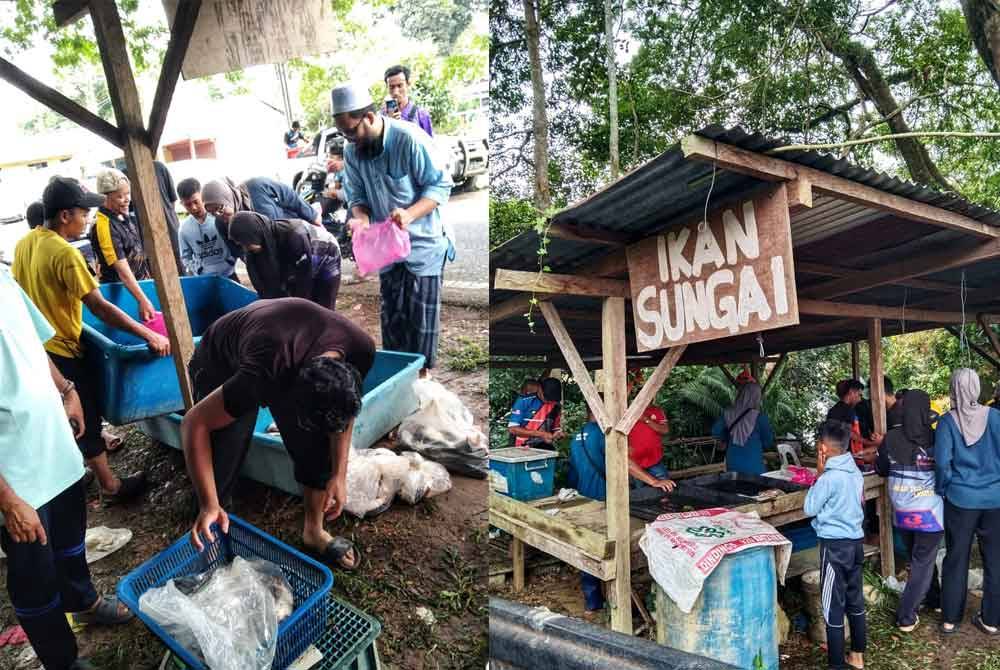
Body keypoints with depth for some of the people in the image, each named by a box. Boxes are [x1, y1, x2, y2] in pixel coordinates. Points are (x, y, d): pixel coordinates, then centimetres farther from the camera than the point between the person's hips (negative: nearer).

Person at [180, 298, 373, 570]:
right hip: (222, 363, -3)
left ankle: (314, 532, 15)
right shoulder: (264, 373, -45)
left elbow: (342, 408, -10)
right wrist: (209, 506, -34)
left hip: (290, 359, 4)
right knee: (221, 465, -10)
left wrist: (339, 474, -13)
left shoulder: (360, 350, -31)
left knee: (316, 447, -5)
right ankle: (209, 544, 16)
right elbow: (194, 423, -33)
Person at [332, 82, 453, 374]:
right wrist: (362, 218, -18)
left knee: (421, 313, 2)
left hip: (423, 243, -5)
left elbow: (441, 185, -18)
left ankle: (421, 372, 18)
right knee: (392, 312, 14)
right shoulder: (352, 152, -2)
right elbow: (357, 195, 5)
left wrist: (409, 214, -33)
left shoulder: (410, 139, -22)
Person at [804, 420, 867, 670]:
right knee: (855, 600, 19)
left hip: (835, 545, -8)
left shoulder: (828, 478, -22)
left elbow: (809, 509, -10)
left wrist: (818, 475, -8)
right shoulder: (856, 472, 2)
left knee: (833, 607, 2)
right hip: (855, 541, 8)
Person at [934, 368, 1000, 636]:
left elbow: (943, 462, -12)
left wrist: (942, 490, 3)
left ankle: (950, 618, 19)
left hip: (960, 498, -1)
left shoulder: (948, 421, -10)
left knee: (956, 559, 10)